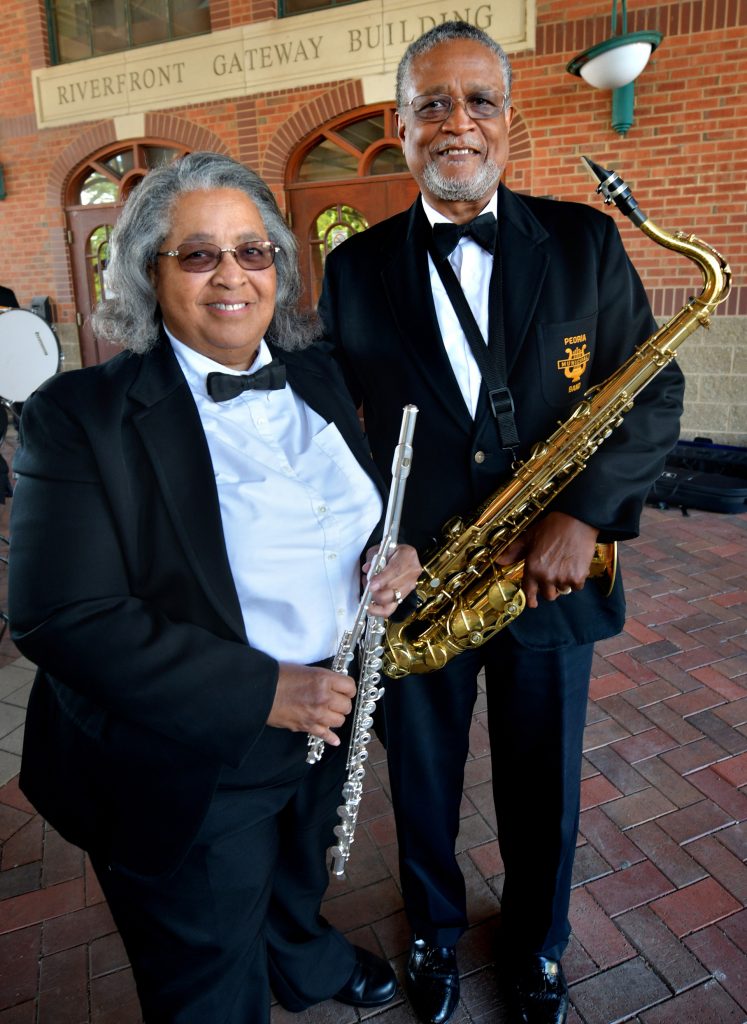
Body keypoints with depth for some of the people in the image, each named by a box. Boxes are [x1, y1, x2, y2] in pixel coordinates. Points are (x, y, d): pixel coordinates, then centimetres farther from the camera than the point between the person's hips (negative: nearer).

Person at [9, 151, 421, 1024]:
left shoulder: (315, 378, 0)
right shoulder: (81, 416, -20)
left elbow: (362, 508, 12)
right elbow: (62, 619, -24)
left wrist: (395, 557, -11)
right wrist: (260, 692, -27)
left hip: (325, 721, 6)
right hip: (190, 766, -5)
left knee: (300, 881, 36)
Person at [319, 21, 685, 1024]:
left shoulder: (585, 242, -2)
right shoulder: (354, 267, -2)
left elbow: (656, 393, -3)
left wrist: (585, 510, -18)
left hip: (551, 579, 1)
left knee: (543, 789, 20)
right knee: (422, 782, 21)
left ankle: (537, 943, 52)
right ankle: (435, 928, 53)